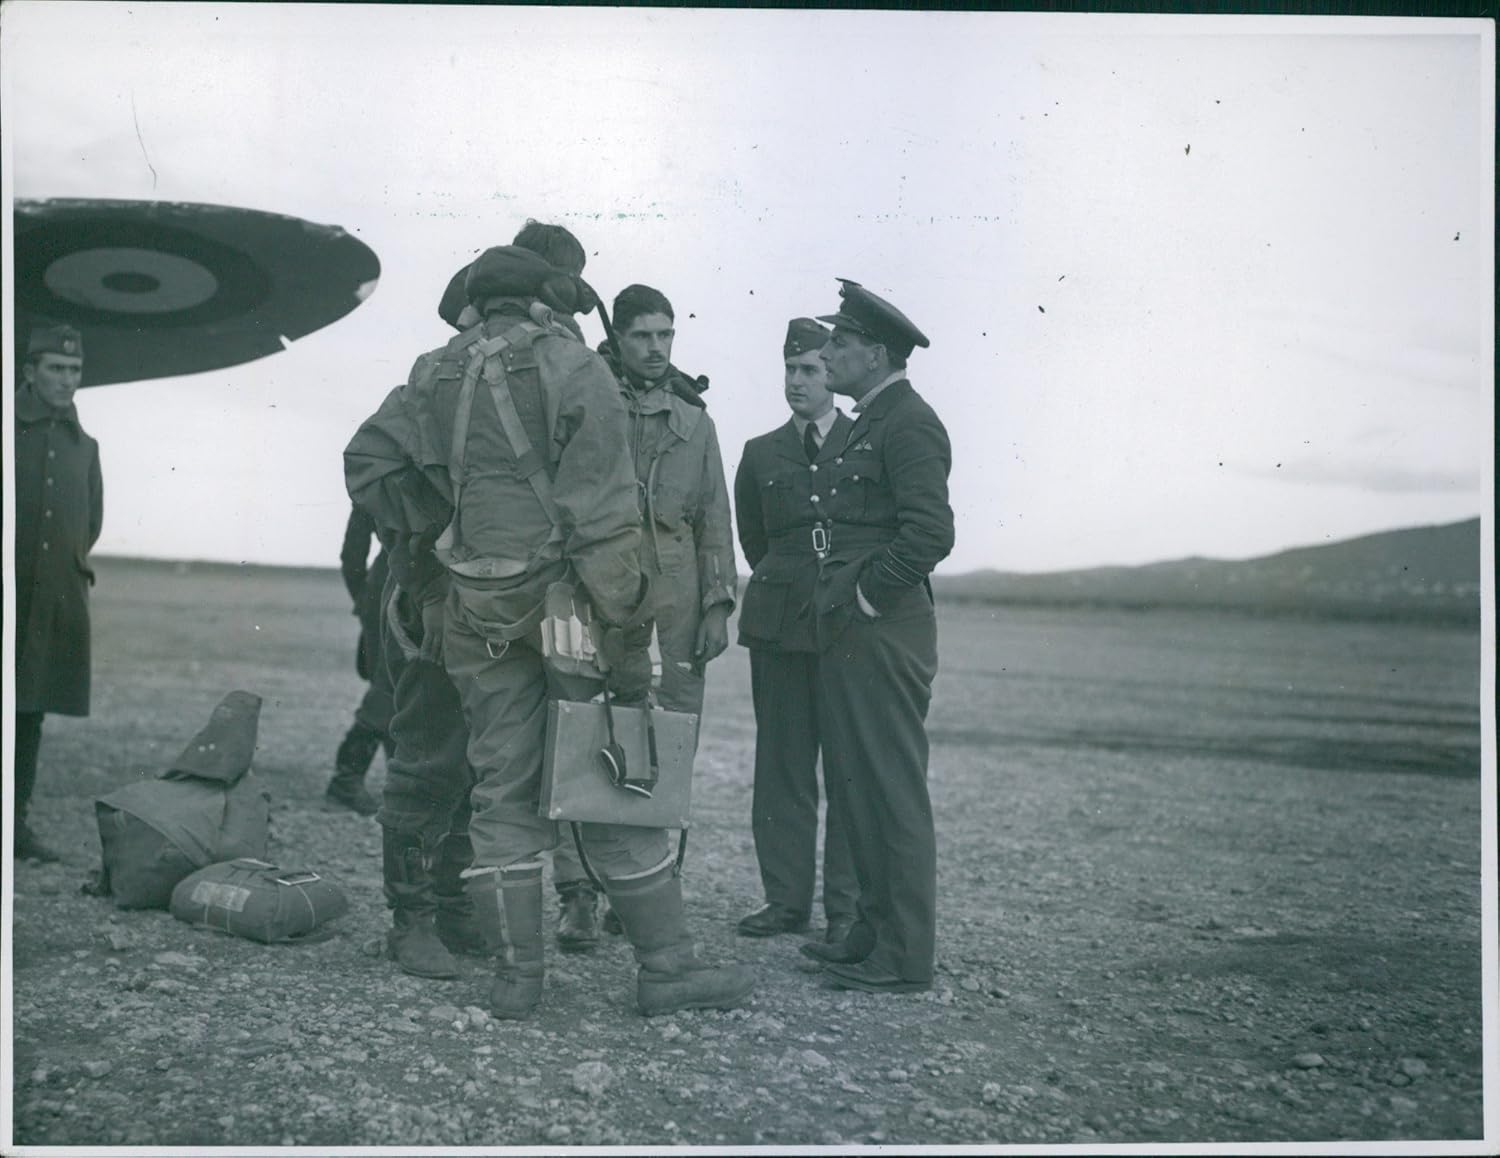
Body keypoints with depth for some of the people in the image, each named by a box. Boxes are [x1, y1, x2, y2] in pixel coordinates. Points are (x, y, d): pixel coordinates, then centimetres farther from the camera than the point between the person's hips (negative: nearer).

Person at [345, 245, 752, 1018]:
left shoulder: (432, 376, 12)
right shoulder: (574, 368, -4)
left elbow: (366, 463, 1)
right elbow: (604, 511, -12)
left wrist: (431, 532, 9)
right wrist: (627, 635, -12)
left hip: (477, 614, 4)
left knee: (503, 789, 11)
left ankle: (516, 971, 15)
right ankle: (665, 966, 9)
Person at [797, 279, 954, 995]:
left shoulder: (910, 423, -12)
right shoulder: (866, 425, 19)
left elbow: (930, 533, -22)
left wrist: (865, 599, -16)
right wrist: (838, 601, 14)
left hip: (882, 634, -10)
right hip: (848, 635, 10)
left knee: (893, 794, -3)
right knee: (855, 791, 15)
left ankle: (904, 959, 6)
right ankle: (873, 931, 27)